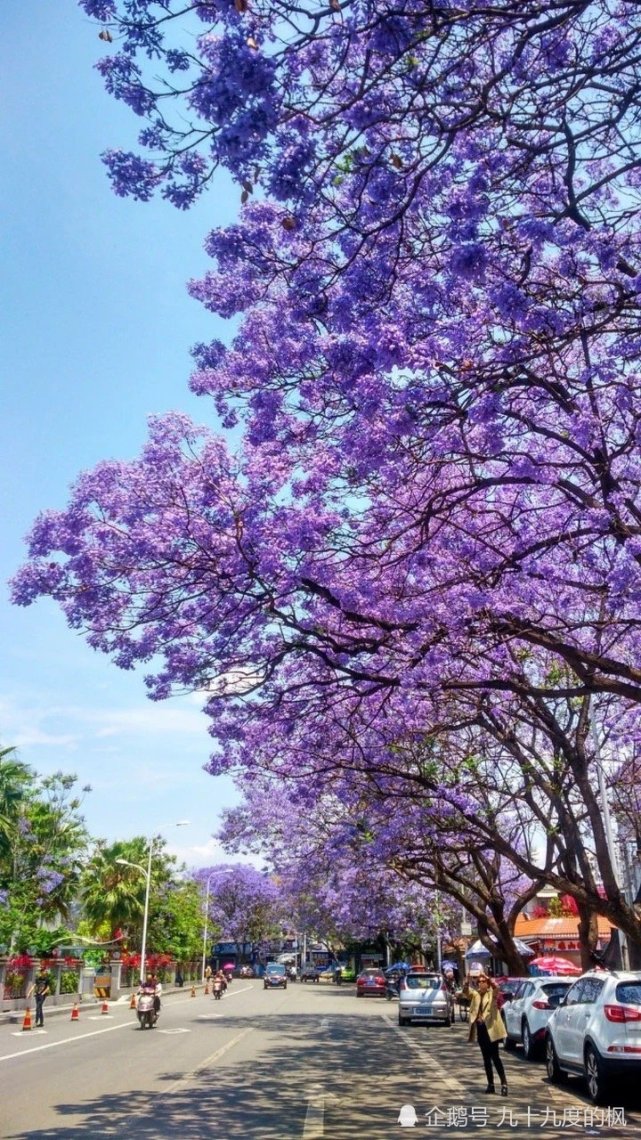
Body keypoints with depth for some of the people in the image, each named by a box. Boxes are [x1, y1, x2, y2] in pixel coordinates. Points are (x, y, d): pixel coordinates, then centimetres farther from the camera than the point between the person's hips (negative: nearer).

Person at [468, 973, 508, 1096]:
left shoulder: (492, 993, -2)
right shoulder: (475, 994, 10)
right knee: (486, 1058, 11)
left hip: (490, 1028, -5)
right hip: (480, 1028, 5)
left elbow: (496, 988, -24)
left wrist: (487, 978, -37)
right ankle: (490, 1084, 18)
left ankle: (504, 1084, 0)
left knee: (495, 1057, -6)